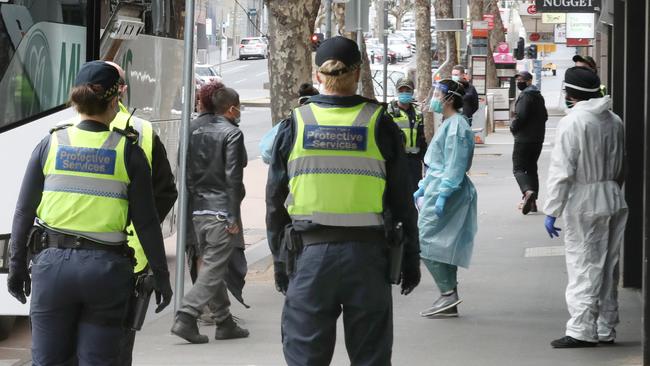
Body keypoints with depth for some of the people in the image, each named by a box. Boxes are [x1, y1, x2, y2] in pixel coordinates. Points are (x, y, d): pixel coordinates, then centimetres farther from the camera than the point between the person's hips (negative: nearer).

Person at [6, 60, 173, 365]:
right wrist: (161, 275, 7)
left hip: (52, 263, 1)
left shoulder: (50, 145, 1)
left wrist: (17, 266, 14)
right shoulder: (128, 152, -3)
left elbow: (24, 212, 4)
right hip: (106, 268, -1)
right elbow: (146, 222, -2)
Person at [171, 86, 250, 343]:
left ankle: (225, 323, 19)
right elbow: (233, 178, -14)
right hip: (221, 211, -7)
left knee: (213, 265, 14)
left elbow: (188, 171, 12)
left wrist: (194, 199, 17)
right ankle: (185, 318, -16)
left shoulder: (197, 131, 12)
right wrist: (234, 218, -12)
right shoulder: (232, 133, -9)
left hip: (198, 210, 7)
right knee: (213, 269, -7)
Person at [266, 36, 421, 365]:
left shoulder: (295, 124, 2)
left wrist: (280, 262, 13)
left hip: (309, 252, 1)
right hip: (367, 252, 0)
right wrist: (410, 257, 10)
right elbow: (401, 198, 1)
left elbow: (275, 200, 6)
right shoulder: (378, 124, -1)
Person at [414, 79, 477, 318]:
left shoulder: (456, 126, -14)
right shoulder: (448, 124, 18)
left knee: (425, 242, -11)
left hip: (447, 192, -10)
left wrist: (443, 195, -23)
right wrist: (422, 188, 24)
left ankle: (448, 293, -10)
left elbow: (455, 165, -20)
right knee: (444, 246, 10)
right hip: (438, 189, 10)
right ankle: (449, 302, 12)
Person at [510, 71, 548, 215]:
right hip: (538, 139, 9)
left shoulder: (525, 96, -14)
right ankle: (532, 202, 14)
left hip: (524, 138, -9)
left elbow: (520, 116, -23)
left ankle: (528, 191, -32)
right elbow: (544, 116, 22)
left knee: (518, 168, -9)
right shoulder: (538, 96, 17)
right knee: (531, 168, 14)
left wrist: (513, 127, -7)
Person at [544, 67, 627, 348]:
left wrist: (552, 211, -13)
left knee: (583, 267, -3)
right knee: (608, 268, 13)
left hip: (584, 203, -7)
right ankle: (606, 329, 21)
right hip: (614, 201, 7)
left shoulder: (572, 122, -14)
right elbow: (622, 166, 14)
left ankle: (582, 330, -2)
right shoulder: (614, 121, 7)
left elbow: (561, 171, -17)